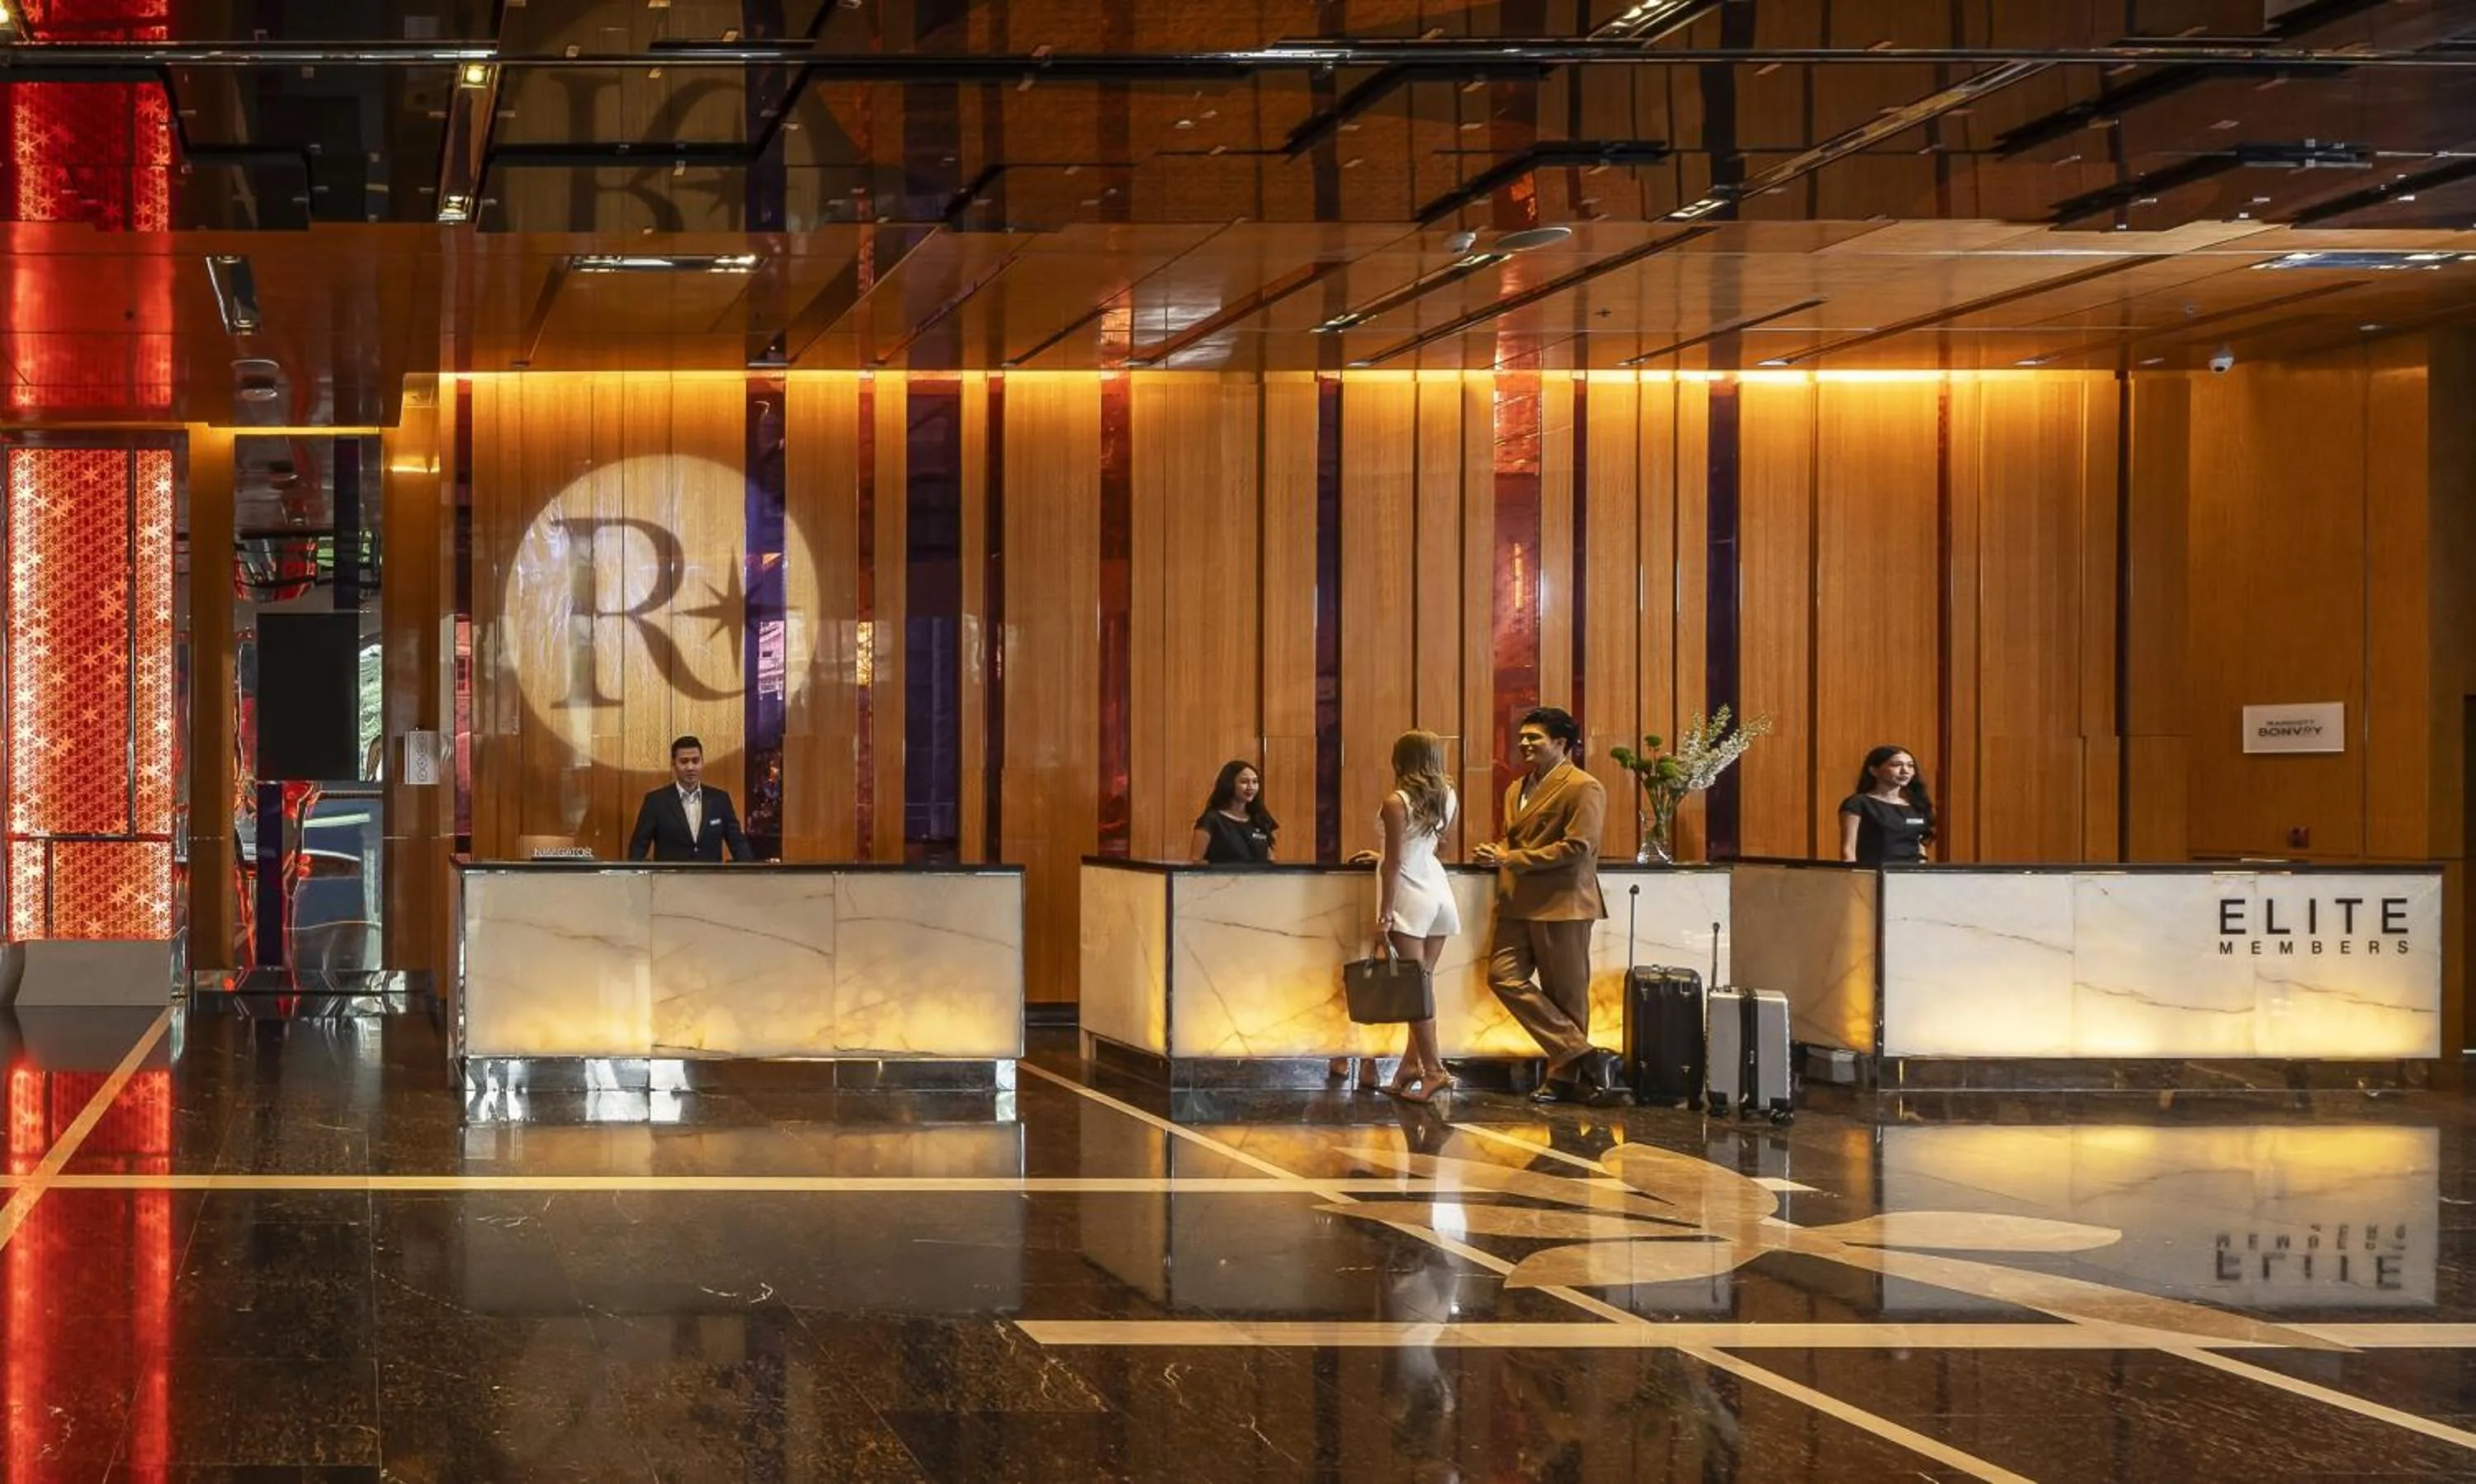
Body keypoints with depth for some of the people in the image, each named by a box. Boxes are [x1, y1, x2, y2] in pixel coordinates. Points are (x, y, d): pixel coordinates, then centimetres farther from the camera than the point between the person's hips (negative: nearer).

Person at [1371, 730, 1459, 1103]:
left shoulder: (1396, 803, -13)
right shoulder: (1448, 799, 6)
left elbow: (1394, 863, -15)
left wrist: (1384, 914, -11)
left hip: (1410, 896, -7)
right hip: (1439, 892, 7)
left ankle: (1433, 1069, -9)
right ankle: (1410, 1065, 12)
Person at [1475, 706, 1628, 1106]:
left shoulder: (1584, 788, -9)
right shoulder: (1517, 788, 20)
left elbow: (1579, 847, -18)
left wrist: (1512, 859, -17)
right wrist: (1496, 853, 4)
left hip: (1562, 905, -8)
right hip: (1518, 905, 8)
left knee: (1565, 995, -2)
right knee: (1503, 976, -4)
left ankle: (1565, 1077, 8)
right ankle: (1586, 1057, -2)